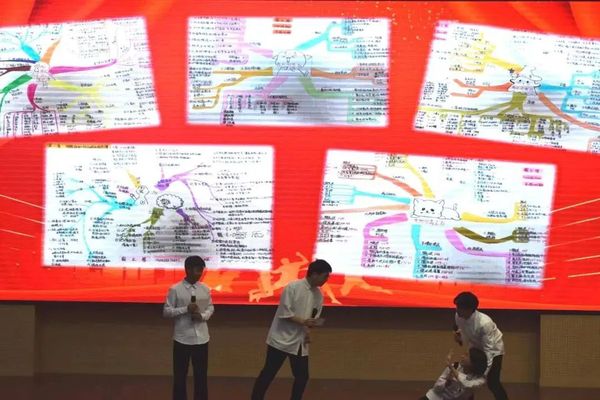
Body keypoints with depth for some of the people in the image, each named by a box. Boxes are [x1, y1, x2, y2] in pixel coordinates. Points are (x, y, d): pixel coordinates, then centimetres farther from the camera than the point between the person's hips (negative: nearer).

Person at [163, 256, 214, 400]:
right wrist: (186, 309, -19)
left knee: (201, 376, 10)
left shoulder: (205, 289, 2)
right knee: (180, 376, 7)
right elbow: (166, 312, -7)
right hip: (182, 339, -3)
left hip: (201, 339, 3)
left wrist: (203, 316, -10)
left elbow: (210, 308, 12)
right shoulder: (175, 289, -8)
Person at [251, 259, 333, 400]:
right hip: (282, 338, -6)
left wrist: (308, 329, -11)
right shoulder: (293, 287, -16)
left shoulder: (318, 295, 3)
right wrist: (304, 322, -23)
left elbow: (313, 318, 9)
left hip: (300, 341, 6)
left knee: (302, 376, 6)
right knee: (268, 373, 0)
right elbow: (284, 313, -17)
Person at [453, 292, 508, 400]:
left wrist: (484, 373, -36)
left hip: (493, 350, -6)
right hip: (476, 348, 6)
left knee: (492, 382, -12)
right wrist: (459, 337, -21)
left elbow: (488, 349, -34)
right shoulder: (458, 317, -22)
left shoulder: (484, 323, -40)